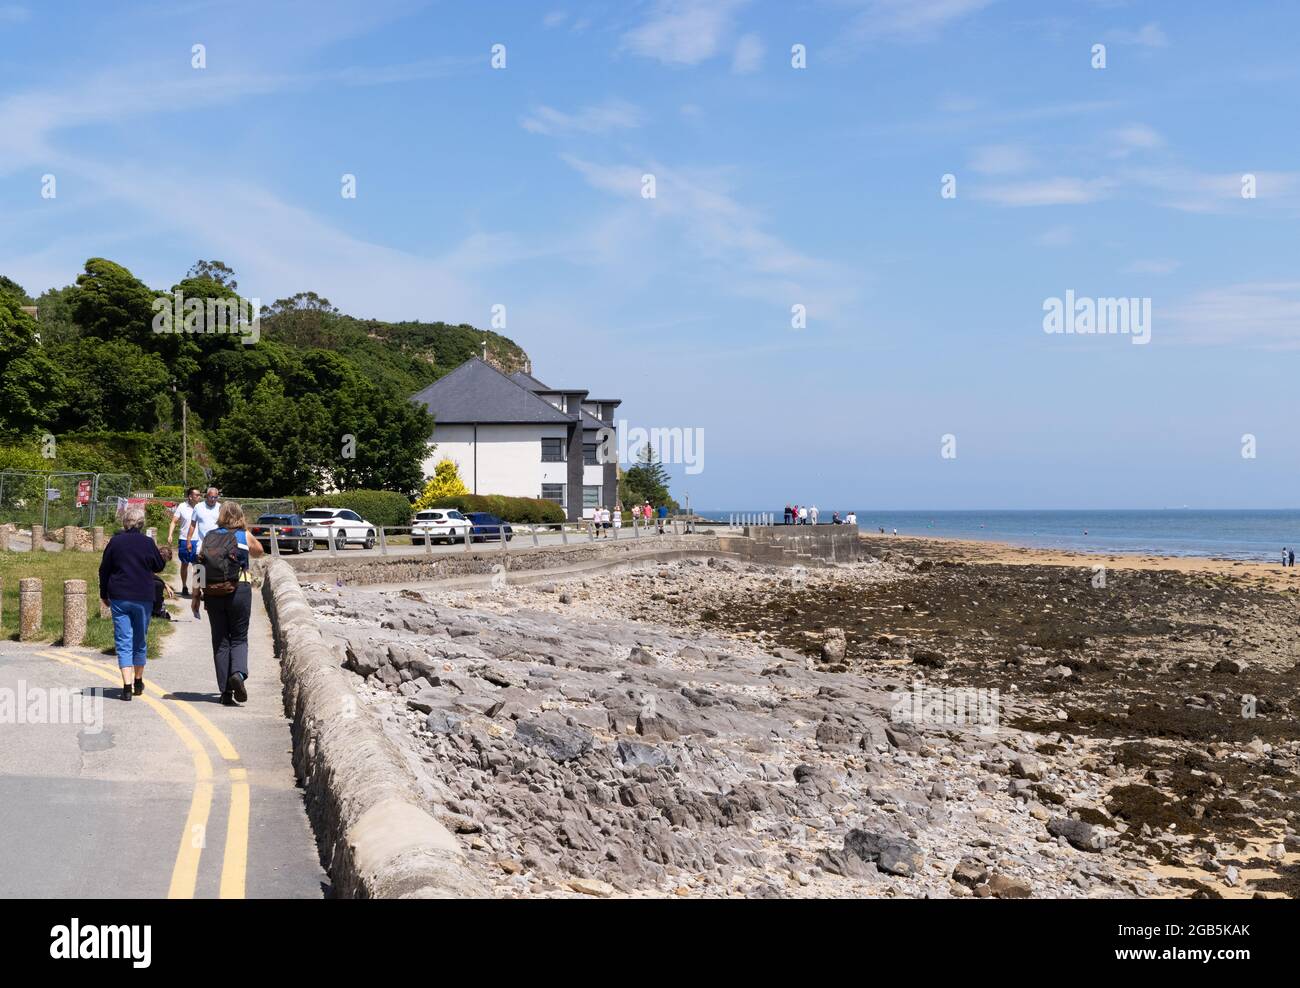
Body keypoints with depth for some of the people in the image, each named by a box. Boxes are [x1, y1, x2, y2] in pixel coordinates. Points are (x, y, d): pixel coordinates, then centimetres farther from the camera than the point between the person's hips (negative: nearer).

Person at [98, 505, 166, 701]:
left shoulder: (115, 542, -2)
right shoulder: (148, 543, -5)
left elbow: (104, 570, 4)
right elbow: (159, 567, 7)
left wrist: (104, 595, 15)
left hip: (119, 598, 0)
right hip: (143, 597, 0)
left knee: (123, 642, -1)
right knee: (140, 641, 15)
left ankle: (127, 685, -11)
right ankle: (138, 682, 27)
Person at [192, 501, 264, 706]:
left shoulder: (208, 537, 7)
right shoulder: (244, 536, 1)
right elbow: (259, 552, 20)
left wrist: (196, 596, 5)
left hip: (213, 594, 2)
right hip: (239, 591, -2)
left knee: (220, 641, 8)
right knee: (239, 637, 9)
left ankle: (226, 693, 6)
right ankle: (238, 673, -20)